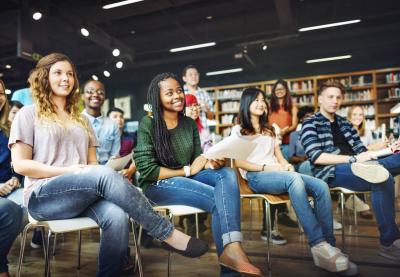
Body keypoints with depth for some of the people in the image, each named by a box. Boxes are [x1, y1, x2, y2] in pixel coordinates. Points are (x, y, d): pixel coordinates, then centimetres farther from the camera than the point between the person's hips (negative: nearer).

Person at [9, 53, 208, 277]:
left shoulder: (81, 119, 22)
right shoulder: (29, 114, 9)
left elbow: (93, 163, 14)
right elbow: (20, 164, -2)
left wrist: (93, 173, -10)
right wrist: (69, 171, -13)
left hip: (83, 195, 4)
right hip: (43, 196, -3)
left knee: (117, 217, -32)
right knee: (105, 174, -34)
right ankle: (168, 234, -28)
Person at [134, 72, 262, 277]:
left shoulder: (189, 123, 9)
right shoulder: (148, 124, -9)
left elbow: (198, 158, 8)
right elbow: (147, 171, -14)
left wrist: (211, 162, -17)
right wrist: (187, 171, -12)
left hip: (188, 177, 6)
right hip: (158, 184, -5)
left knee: (227, 174, -26)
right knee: (218, 198, -25)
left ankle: (232, 247, -38)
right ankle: (228, 260, -15)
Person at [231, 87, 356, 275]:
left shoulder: (269, 129, 29)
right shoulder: (238, 130, 11)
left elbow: (279, 155, 20)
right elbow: (238, 162, -1)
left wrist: (286, 165, -4)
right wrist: (265, 167, -14)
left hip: (277, 173, 6)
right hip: (256, 176, -6)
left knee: (321, 186, -21)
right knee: (294, 179, -37)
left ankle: (328, 244, -22)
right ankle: (318, 244, -38)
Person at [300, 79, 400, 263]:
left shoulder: (345, 123, 25)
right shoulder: (310, 124, 3)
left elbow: (362, 151, 19)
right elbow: (316, 157, -10)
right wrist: (353, 159, -15)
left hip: (356, 167, 7)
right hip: (330, 172, -6)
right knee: (382, 179, -31)